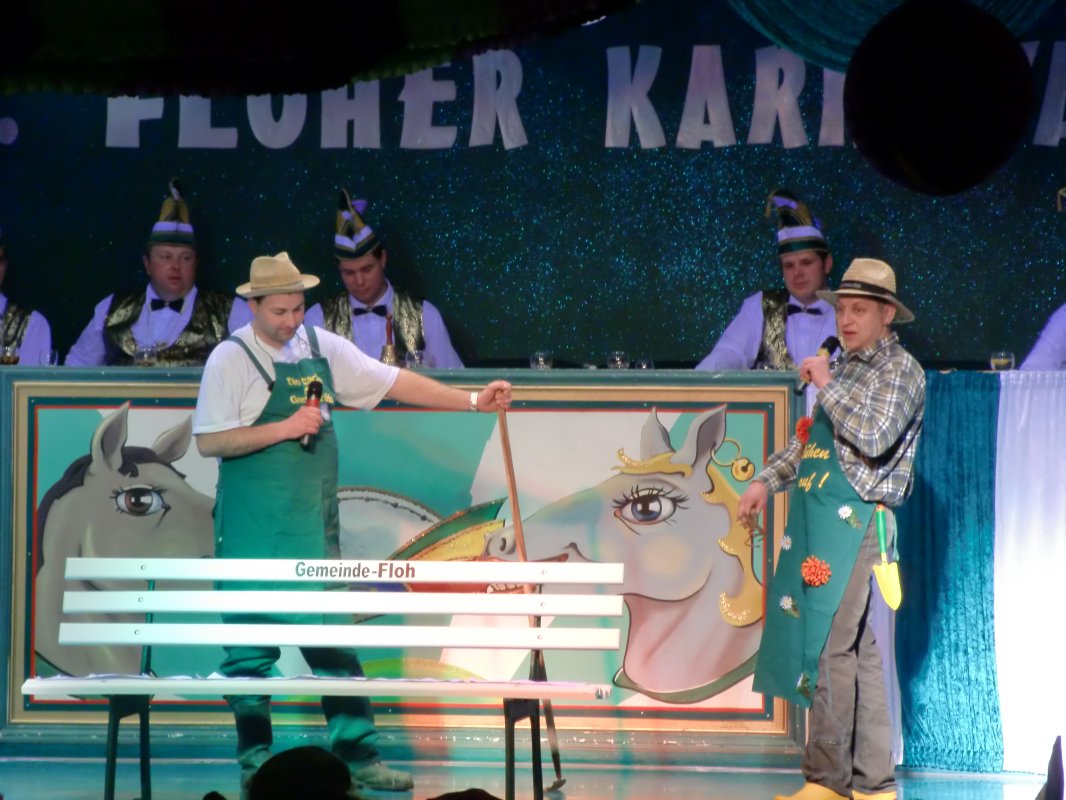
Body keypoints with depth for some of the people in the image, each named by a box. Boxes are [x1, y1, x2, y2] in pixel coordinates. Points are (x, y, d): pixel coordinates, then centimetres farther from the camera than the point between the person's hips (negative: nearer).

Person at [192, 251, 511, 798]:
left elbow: (393, 382, 7)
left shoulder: (322, 348, 8)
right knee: (252, 646, 1)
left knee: (336, 643, 5)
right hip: (255, 529, -5)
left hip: (315, 525, 5)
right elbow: (210, 442, -11)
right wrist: (284, 428, -16)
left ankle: (359, 756, 8)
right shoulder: (231, 359, -7)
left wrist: (472, 401, 1)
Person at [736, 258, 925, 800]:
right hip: (814, 522, 8)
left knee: (834, 648, -10)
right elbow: (807, 440, 28)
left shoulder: (899, 369, -4)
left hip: (853, 525, -8)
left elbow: (872, 438, -19)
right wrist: (766, 481, 17)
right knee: (816, 647, 8)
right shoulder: (844, 368, 20)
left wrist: (826, 384, -11)